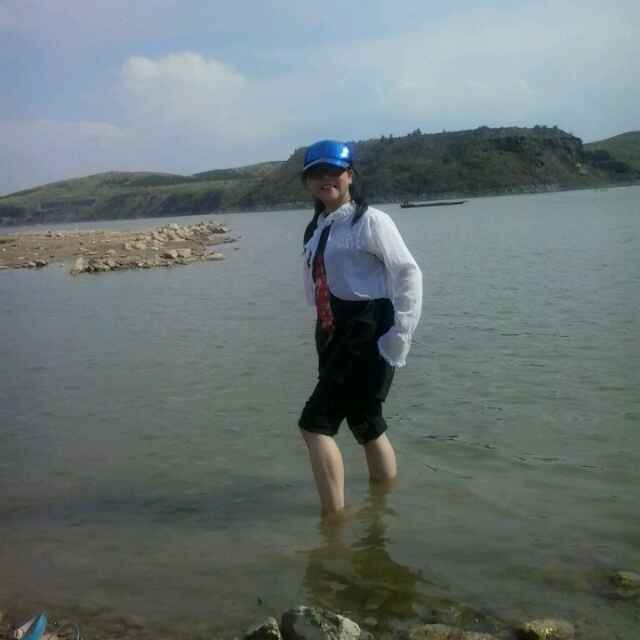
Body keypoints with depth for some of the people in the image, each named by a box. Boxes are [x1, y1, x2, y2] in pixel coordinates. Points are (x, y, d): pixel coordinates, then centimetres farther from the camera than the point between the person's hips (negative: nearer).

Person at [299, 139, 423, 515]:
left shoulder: (370, 221, -9)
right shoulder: (316, 229, 14)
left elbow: (409, 275, -14)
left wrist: (400, 337, -18)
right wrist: (324, 335, 13)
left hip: (367, 338, -8)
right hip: (335, 337, 8)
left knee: (316, 424, -13)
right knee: (366, 427, 17)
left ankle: (335, 516, -2)